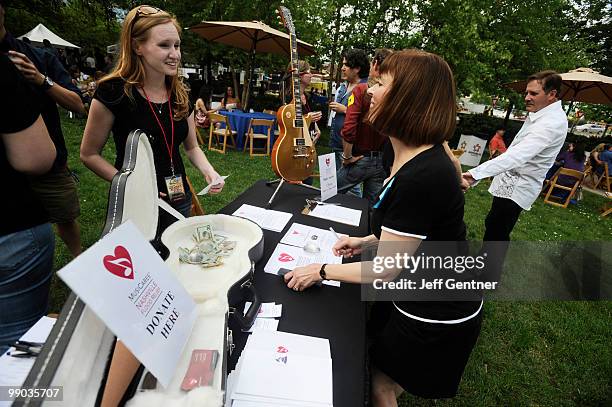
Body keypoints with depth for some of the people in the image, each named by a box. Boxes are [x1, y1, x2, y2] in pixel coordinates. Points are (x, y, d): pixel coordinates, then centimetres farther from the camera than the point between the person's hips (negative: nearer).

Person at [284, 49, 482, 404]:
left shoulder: (420, 178, -35)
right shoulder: (423, 157, -3)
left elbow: (384, 271, -25)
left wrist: (322, 271, -12)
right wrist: (368, 240, 7)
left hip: (437, 320, -8)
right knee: (385, 377, 30)